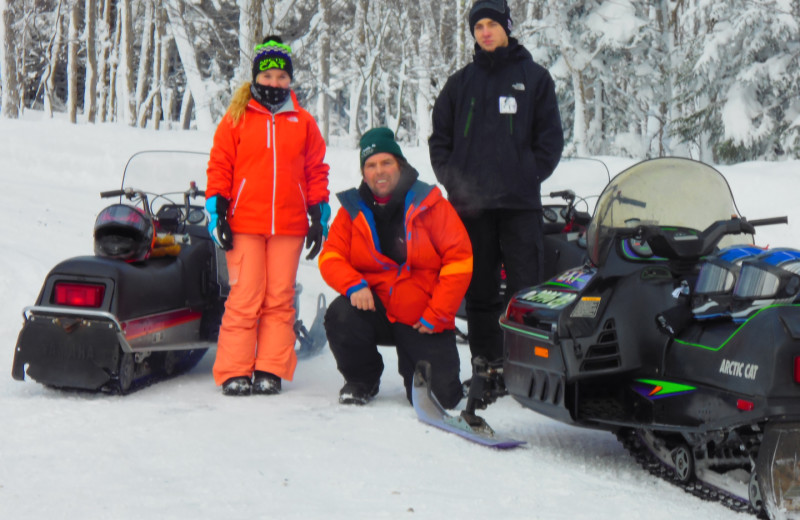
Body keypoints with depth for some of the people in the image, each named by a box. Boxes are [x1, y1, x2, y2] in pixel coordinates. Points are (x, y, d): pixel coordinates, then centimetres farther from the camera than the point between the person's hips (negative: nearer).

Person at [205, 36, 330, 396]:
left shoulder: (303, 122, 13)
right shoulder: (236, 119, 7)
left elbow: (316, 170, 16)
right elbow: (219, 166, 6)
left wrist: (319, 217, 11)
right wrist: (216, 211, -3)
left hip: (289, 226, 2)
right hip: (244, 224, -2)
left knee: (280, 299, 2)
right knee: (245, 297, -6)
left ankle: (271, 371, 7)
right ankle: (234, 372, -1)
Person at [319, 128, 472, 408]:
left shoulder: (430, 205, -5)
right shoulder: (352, 209, 3)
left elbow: (459, 261, -7)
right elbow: (331, 257, 0)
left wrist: (437, 314, -11)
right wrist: (354, 285, -23)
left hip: (423, 322, -1)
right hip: (375, 309, 1)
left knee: (441, 396, -13)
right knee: (340, 316, -33)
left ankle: (410, 363, 27)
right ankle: (361, 380, 0)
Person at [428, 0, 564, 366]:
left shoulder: (534, 77, 8)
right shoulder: (461, 82, 14)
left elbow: (551, 137, 6)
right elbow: (440, 137, 16)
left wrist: (530, 177, -6)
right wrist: (453, 181, 2)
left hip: (520, 202, -2)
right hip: (470, 202, 3)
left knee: (525, 288, -7)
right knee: (479, 290, 5)